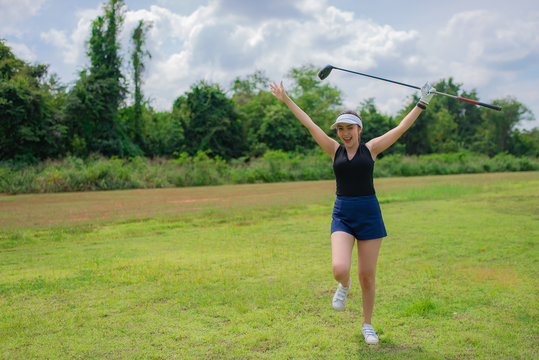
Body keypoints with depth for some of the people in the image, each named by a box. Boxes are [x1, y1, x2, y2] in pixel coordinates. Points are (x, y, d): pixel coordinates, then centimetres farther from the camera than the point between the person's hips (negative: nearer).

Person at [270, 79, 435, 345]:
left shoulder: (370, 148, 3)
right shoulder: (335, 150, 6)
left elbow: (400, 129, 5)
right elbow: (309, 124, 6)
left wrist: (421, 103, 4)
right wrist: (286, 100, 7)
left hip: (369, 214, 0)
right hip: (342, 215, 1)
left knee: (367, 276, 5)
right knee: (339, 269, -19)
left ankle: (367, 324, 25)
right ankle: (344, 285, 19)